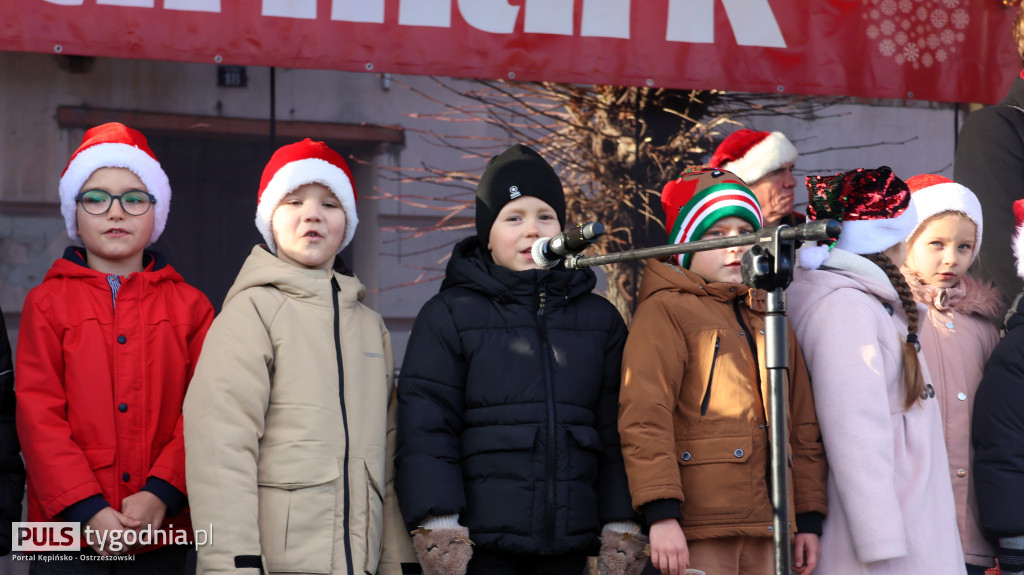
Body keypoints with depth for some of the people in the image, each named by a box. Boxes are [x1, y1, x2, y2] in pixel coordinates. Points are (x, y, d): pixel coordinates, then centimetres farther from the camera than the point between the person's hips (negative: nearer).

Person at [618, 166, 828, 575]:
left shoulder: (769, 319, 22)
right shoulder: (665, 311, 1)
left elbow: (803, 426, 22)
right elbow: (644, 416, -10)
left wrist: (809, 517, 15)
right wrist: (661, 513, -19)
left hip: (768, 529, 6)